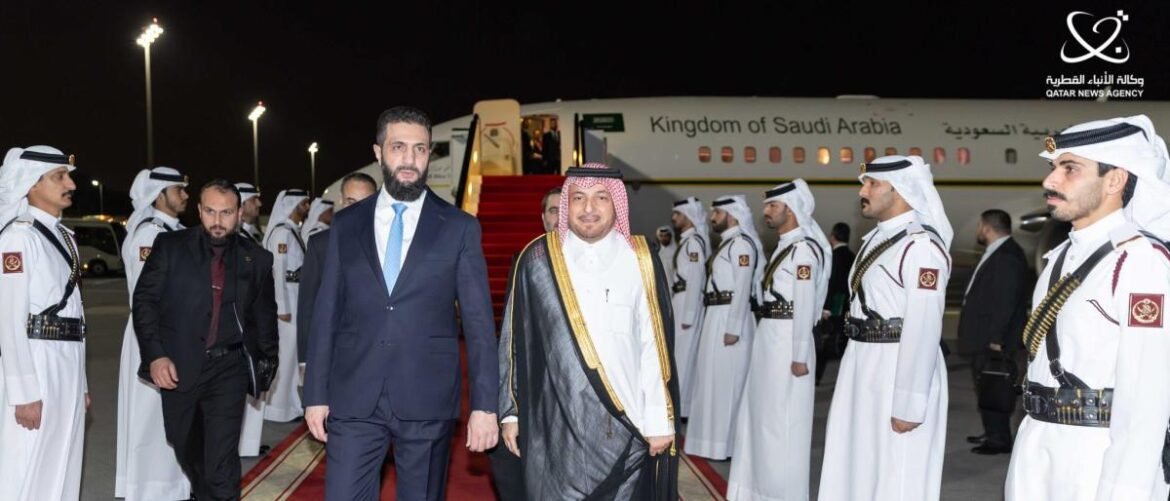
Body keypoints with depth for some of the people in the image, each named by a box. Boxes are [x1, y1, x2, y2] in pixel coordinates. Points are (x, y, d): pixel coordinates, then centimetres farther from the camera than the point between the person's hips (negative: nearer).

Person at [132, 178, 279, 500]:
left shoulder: (256, 259, 2)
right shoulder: (170, 246, 0)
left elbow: (265, 315, 12)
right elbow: (144, 300, -2)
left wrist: (267, 361, 11)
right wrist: (155, 355, -12)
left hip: (228, 369, -1)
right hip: (178, 367, 1)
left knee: (221, 463, -8)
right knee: (187, 449, 20)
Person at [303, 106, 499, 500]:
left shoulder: (459, 228, 1)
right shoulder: (346, 225, 7)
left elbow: (478, 321, -2)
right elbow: (327, 314, 8)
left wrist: (484, 405, -7)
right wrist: (316, 393, 4)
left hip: (427, 399, -1)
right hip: (353, 398, 1)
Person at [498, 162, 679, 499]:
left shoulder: (641, 261, 0)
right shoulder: (537, 260, -2)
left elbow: (655, 346, -1)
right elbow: (515, 340, 4)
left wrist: (660, 420, -3)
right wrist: (510, 411, 3)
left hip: (627, 422, 1)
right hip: (557, 422, 0)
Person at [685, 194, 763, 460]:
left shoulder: (741, 243, -12)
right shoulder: (726, 243, 16)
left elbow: (743, 288, -19)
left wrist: (733, 328, -21)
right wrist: (719, 322, 12)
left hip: (730, 317, -10)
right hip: (716, 316, 10)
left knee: (727, 381, -2)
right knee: (715, 379, 14)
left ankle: (728, 444, 6)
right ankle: (717, 437, 24)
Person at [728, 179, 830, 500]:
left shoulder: (803, 248, -16)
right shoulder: (785, 246, 14)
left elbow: (805, 306, -19)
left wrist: (799, 356, -19)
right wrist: (768, 339, 13)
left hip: (787, 340, -10)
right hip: (769, 336, 10)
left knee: (783, 418, 1)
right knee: (762, 411, 18)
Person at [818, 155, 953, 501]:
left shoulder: (921, 245, -17)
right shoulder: (875, 239, 14)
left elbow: (923, 329, -21)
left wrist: (908, 405, -22)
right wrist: (855, 365, 15)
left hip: (899, 369, -9)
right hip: (862, 367, 9)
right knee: (860, 469, 20)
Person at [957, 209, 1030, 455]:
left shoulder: (1007, 256, -18)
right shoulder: (996, 253, 16)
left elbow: (1006, 301, -22)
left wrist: (996, 338, -22)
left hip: (994, 340, -11)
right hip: (984, 337, 11)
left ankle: (999, 439, 2)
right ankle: (992, 433, 25)